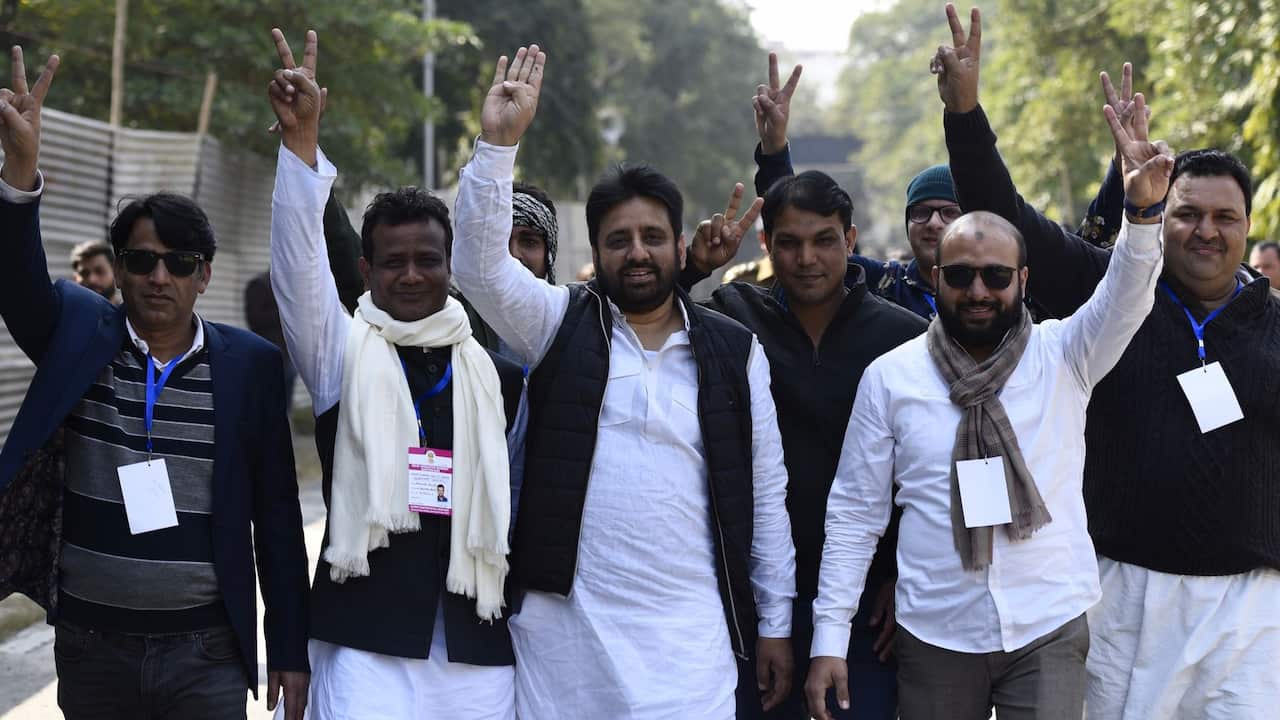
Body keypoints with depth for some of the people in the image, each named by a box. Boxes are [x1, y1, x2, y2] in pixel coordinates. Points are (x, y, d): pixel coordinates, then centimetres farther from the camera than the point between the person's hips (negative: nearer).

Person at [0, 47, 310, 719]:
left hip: (207, 653, -1)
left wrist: (289, 650, 1)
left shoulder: (251, 364, -1)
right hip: (90, 647, 1)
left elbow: (277, 518, 1)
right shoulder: (77, 332, 1)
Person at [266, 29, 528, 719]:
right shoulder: (343, 352, 4)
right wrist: (301, 139, -22)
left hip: (479, 648, 3)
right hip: (366, 642, -2)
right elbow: (297, 256, -10)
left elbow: (520, 497, 17)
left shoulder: (500, 379, 11)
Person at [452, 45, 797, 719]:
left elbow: (766, 493, 8)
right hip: (563, 632, 0)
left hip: (692, 639, 0)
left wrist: (774, 626, 7)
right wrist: (498, 141, -18)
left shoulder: (733, 352, 7)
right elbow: (479, 265, -10)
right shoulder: (562, 325, 6)